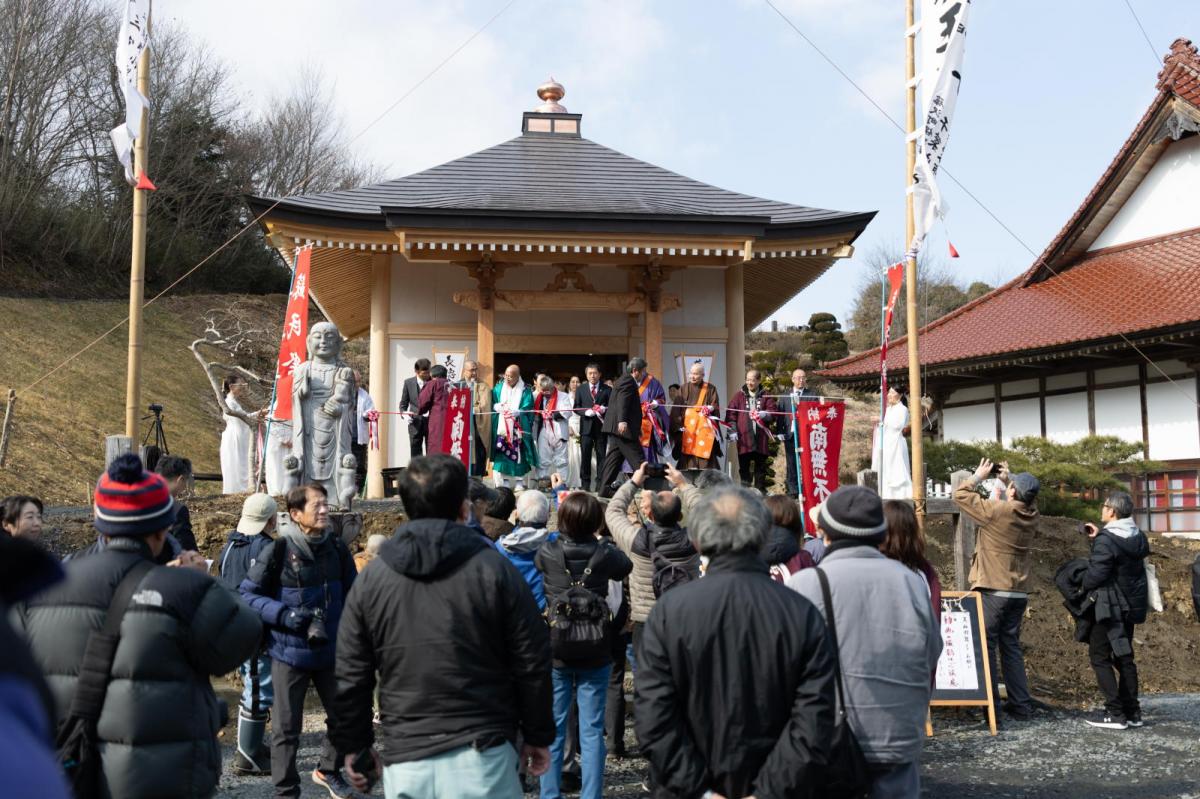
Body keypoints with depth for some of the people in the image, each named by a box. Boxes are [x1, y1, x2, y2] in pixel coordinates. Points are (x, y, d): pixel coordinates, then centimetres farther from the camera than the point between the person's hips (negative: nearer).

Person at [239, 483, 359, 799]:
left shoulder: (336, 547, 0)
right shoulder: (279, 550, -14)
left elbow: (352, 593, 12)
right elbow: (247, 594, -8)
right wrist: (285, 614, -20)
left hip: (331, 650, 5)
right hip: (289, 652, -5)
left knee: (342, 716, 15)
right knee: (287, 727, 4)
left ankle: (328, 770, 40)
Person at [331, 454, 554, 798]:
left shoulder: (371, 579, 3)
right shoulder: (495, 569, -4)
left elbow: (351, 676, 6)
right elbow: (532, 664, -2)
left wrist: (354, 744, 18)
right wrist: (537, 736, 10)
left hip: (404, 760, 2)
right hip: (483, 755, -2)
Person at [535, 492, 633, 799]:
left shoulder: (547, 552, -9)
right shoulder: (604, 554, -9)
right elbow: (626, 567, 12)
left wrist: (564, 534, 23)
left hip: (555, 651, 0)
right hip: (596, 653, 0)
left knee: (553, 729, 11)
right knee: (592, 730, 5)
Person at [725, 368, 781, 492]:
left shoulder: (765, 396, 9)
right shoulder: (739, 396, 8)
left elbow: (774, 411, 1)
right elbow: (731, 413, 2)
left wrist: (765, 414, -20)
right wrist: (732, 429, -9)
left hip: (761, 438, 0)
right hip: (744, 437, 0)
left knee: (760, 467, 7)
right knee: (744, 467, 3)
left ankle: (760, 491, 14)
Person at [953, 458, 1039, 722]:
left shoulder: (997, 511, -15)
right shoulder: (1031, 514, 2)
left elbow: (960, 494, -6)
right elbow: (1025, 500, 28)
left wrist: (978, 475, 6)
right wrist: (1008, 479, 17)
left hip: (993, 591, -6)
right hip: (1020, 593, 6)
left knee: (986, 646, 1)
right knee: (1011, 646, 13)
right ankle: (1021, 705, 14)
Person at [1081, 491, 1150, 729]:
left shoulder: (1106, 540, -20)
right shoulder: (1138, 537, 6)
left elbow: (1095, 575, -23)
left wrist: (1083, 587, -3)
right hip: (1132, 605, 8)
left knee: (1099, 656, 0)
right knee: (1124, 657, 15)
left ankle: (1115, 714, -4)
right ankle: (1132, 712, 16)